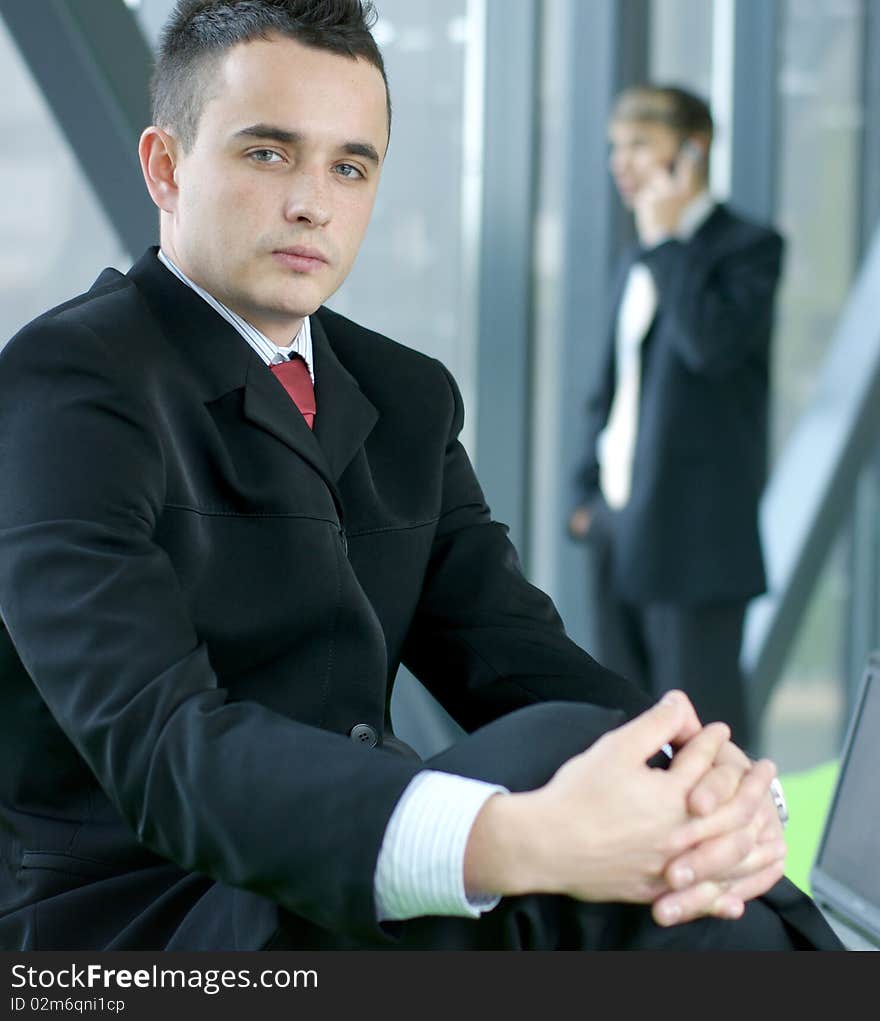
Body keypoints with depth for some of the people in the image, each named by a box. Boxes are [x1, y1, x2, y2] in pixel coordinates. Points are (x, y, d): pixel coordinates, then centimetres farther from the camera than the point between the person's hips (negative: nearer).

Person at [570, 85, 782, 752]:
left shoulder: (748, 247, -5)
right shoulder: (638, 264, 19)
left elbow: (715, 343, -23)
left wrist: (666, 238, -14)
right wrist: (590, 492, 15)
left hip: (694, 531, -8)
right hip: (623, 523, 8)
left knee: (699, 719, -7)